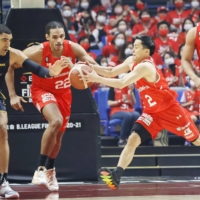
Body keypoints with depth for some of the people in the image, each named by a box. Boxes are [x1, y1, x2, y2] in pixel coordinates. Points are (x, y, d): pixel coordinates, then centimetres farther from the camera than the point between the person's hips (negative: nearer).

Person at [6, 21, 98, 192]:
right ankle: (40, 169, -24)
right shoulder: (38, 52, -29)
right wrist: (13, 94, -21)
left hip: (63, 92, 5)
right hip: (42, 90, -5)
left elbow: (93, 65, -11)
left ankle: (50, 171, 41)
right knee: (56, 121, -32)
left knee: (59, 134, 15)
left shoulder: (73, 48, -22)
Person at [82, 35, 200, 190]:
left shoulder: (145, 67, -30)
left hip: (169, 109, -7)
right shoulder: (131, 61, -2)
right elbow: (111, 72, 2)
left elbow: (121, 84, -37)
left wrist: (97, 79, -37)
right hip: (151, 112, 7)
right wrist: (92, 67, -13)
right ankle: (116, 176, -22)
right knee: (133, 140, -12)